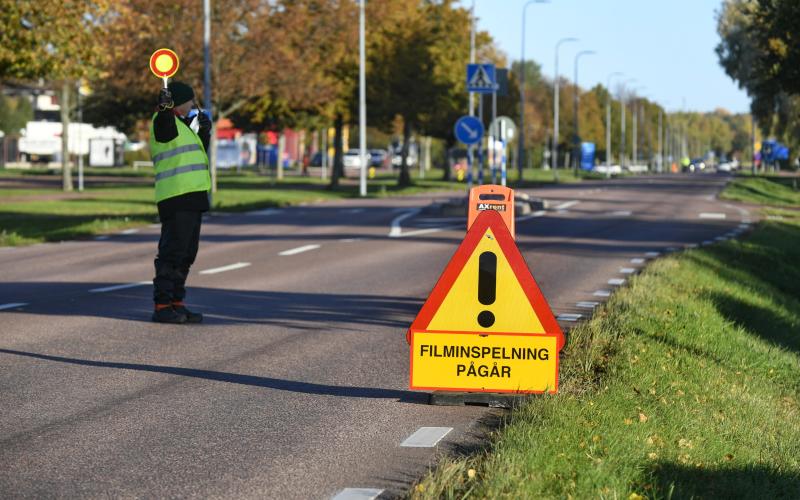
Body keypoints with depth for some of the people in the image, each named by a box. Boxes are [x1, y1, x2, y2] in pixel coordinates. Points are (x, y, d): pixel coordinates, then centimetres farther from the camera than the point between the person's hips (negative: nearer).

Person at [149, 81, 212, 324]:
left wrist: (204, 131, 23)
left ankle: (176, 303, 20)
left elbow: (198, 151, 34)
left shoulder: (182, 124, 24)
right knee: (172, 252, -12)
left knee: (186, 254, 13)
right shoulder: (165, 122, -5)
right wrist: (165, 107, -48)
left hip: (191, 199, 10)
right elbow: (164, 121, -30)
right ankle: (162, 305, -12)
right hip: (176, 197, -10)